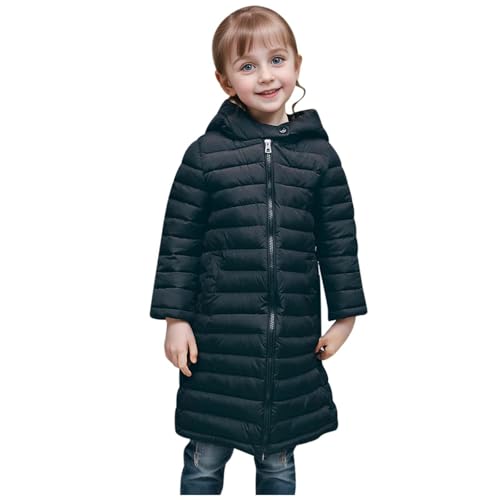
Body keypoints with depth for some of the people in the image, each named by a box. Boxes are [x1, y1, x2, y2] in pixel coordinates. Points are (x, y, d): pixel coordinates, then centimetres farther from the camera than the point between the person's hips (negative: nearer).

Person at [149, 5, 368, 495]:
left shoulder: (319, 155, 2)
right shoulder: (205, 154, -4)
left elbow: (339, 240, 7)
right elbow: (179, 239, -1)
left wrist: (345, 315, 7)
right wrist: (175, 318, -4)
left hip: (293, 341, 2)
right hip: (218, 338, -1)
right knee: (205, 459, 11)